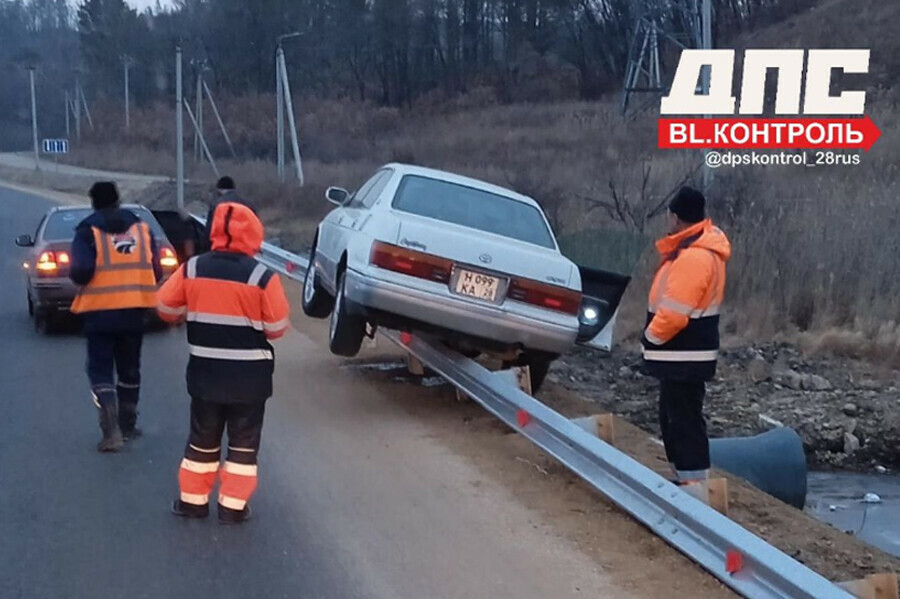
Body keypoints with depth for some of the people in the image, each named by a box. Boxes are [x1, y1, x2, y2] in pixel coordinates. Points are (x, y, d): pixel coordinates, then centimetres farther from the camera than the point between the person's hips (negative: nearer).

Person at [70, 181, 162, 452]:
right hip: (134, 310, 3)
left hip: (100, 312, -3)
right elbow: (156, 272, 3)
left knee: (100, 370, 4)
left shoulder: (88, 230, -6)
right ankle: (128, 426, 27)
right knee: (129, 369, 18)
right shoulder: (141, 227, 5)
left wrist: (76, 275, 3)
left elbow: (81, 271, -18)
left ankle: (112, 431, -10)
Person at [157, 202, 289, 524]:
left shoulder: (192, 269, -6)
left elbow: (167, 309, 5)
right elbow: (277, 328, -9)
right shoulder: (263, 277, -15)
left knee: (202, 437, 18)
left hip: (205, 372, 3)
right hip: (249, 375, -3)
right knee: (243, 442, 11)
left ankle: (193, 500, 26)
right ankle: (233, 505, 13)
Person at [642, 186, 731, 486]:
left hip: (684, 356, -11)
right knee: (673, 418, 18)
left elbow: (674, 313, -25)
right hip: (683, 354, 11)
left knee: (685, 421, -5)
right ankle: (684, 480, 27)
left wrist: (651, 337, -9)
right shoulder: (696, 247, 11)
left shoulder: (693, 256, -23)